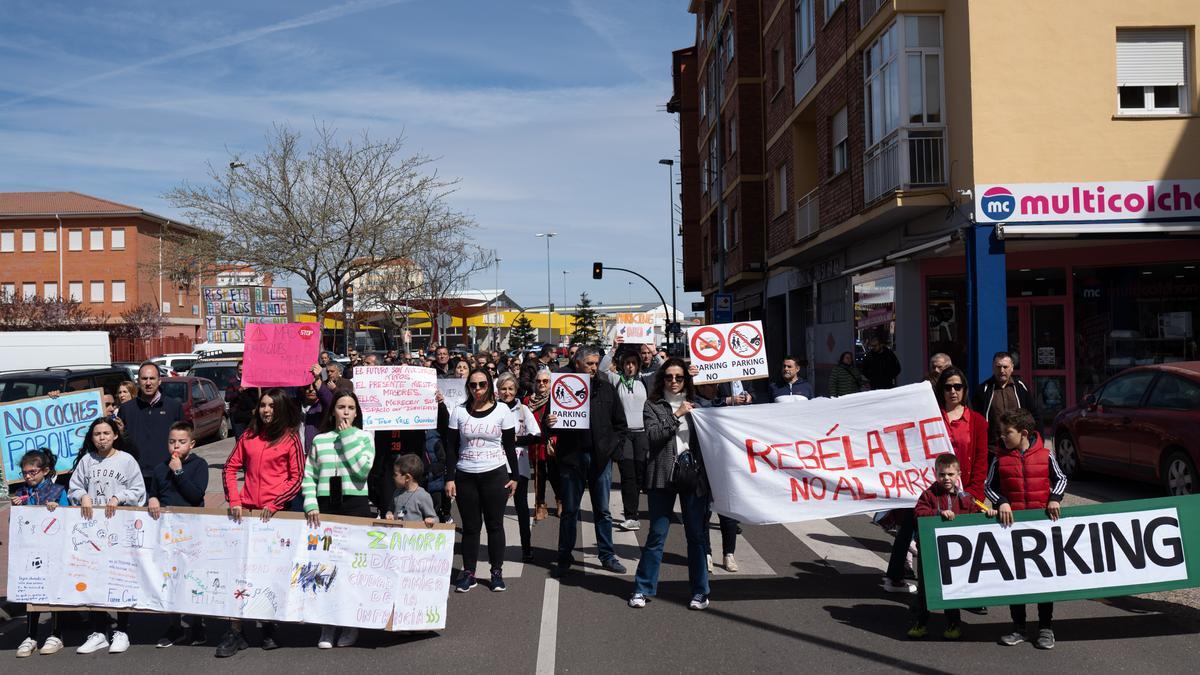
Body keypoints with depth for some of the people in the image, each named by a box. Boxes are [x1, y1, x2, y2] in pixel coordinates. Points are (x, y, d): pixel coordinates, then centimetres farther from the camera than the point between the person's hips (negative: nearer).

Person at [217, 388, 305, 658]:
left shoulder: (291, 438, -1)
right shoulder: (249, 435, 11)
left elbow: (297, 478, -4)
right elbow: (230, 467, 11)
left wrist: (274, 504, -13)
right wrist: (234, 500, -1)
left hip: (275, 512, -3)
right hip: (246, 511, 3)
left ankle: (269, 629, 22)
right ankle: (235, 632, 3)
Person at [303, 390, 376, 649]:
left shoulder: (365, 438, 4)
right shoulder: (319, 440, 8)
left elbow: (362, 470, -11)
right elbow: (308, 477, 6)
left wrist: (348, 437, -7)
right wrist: (310, 504, -9)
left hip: (355, 504, -1)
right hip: (325, 506, 2)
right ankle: (327, 627, 10)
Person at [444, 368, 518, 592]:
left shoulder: (502, 410, 0)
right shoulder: (459, 411, 3)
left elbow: (510, 446, 3)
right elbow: (451, 448, 3)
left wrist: (514, 477, 1)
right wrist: (449, 478, -3)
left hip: (495, 475, -1)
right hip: (465, 476, 1)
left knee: (495, 524, 4)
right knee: (470, 526, 5)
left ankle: (497, 571, 14)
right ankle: (468, 572, 15)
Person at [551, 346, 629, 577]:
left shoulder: (606, 388, 5)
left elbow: (620, 423, 10)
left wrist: (611, 445, -2)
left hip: (600, 457, 2)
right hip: (571, 457, -2)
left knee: (603, 511, 10)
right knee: (569, 511, 8)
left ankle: (607, 556, 20)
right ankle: (564, 558, 17)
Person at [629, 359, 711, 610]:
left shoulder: (695, 404, 13)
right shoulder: (653, 406, 5)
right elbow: (653, 436, -10)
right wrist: (676, 415, -12)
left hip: (693, 474, 2)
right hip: (664, 475, -2)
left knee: (696, 534, 5)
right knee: (657, 535, 2)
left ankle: (700, 591, 15)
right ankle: (643, 589, 13)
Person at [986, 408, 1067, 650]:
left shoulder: (1045, 455, -3)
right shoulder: (1000, 459, -1)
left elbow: (1061, 479, 8)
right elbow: (990, 486, 4)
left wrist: (1055, 498, -8)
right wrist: (1001, 502, -13)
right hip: (1011, 523, 1)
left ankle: (1045, 627, 18)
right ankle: (1018, 628, 17)